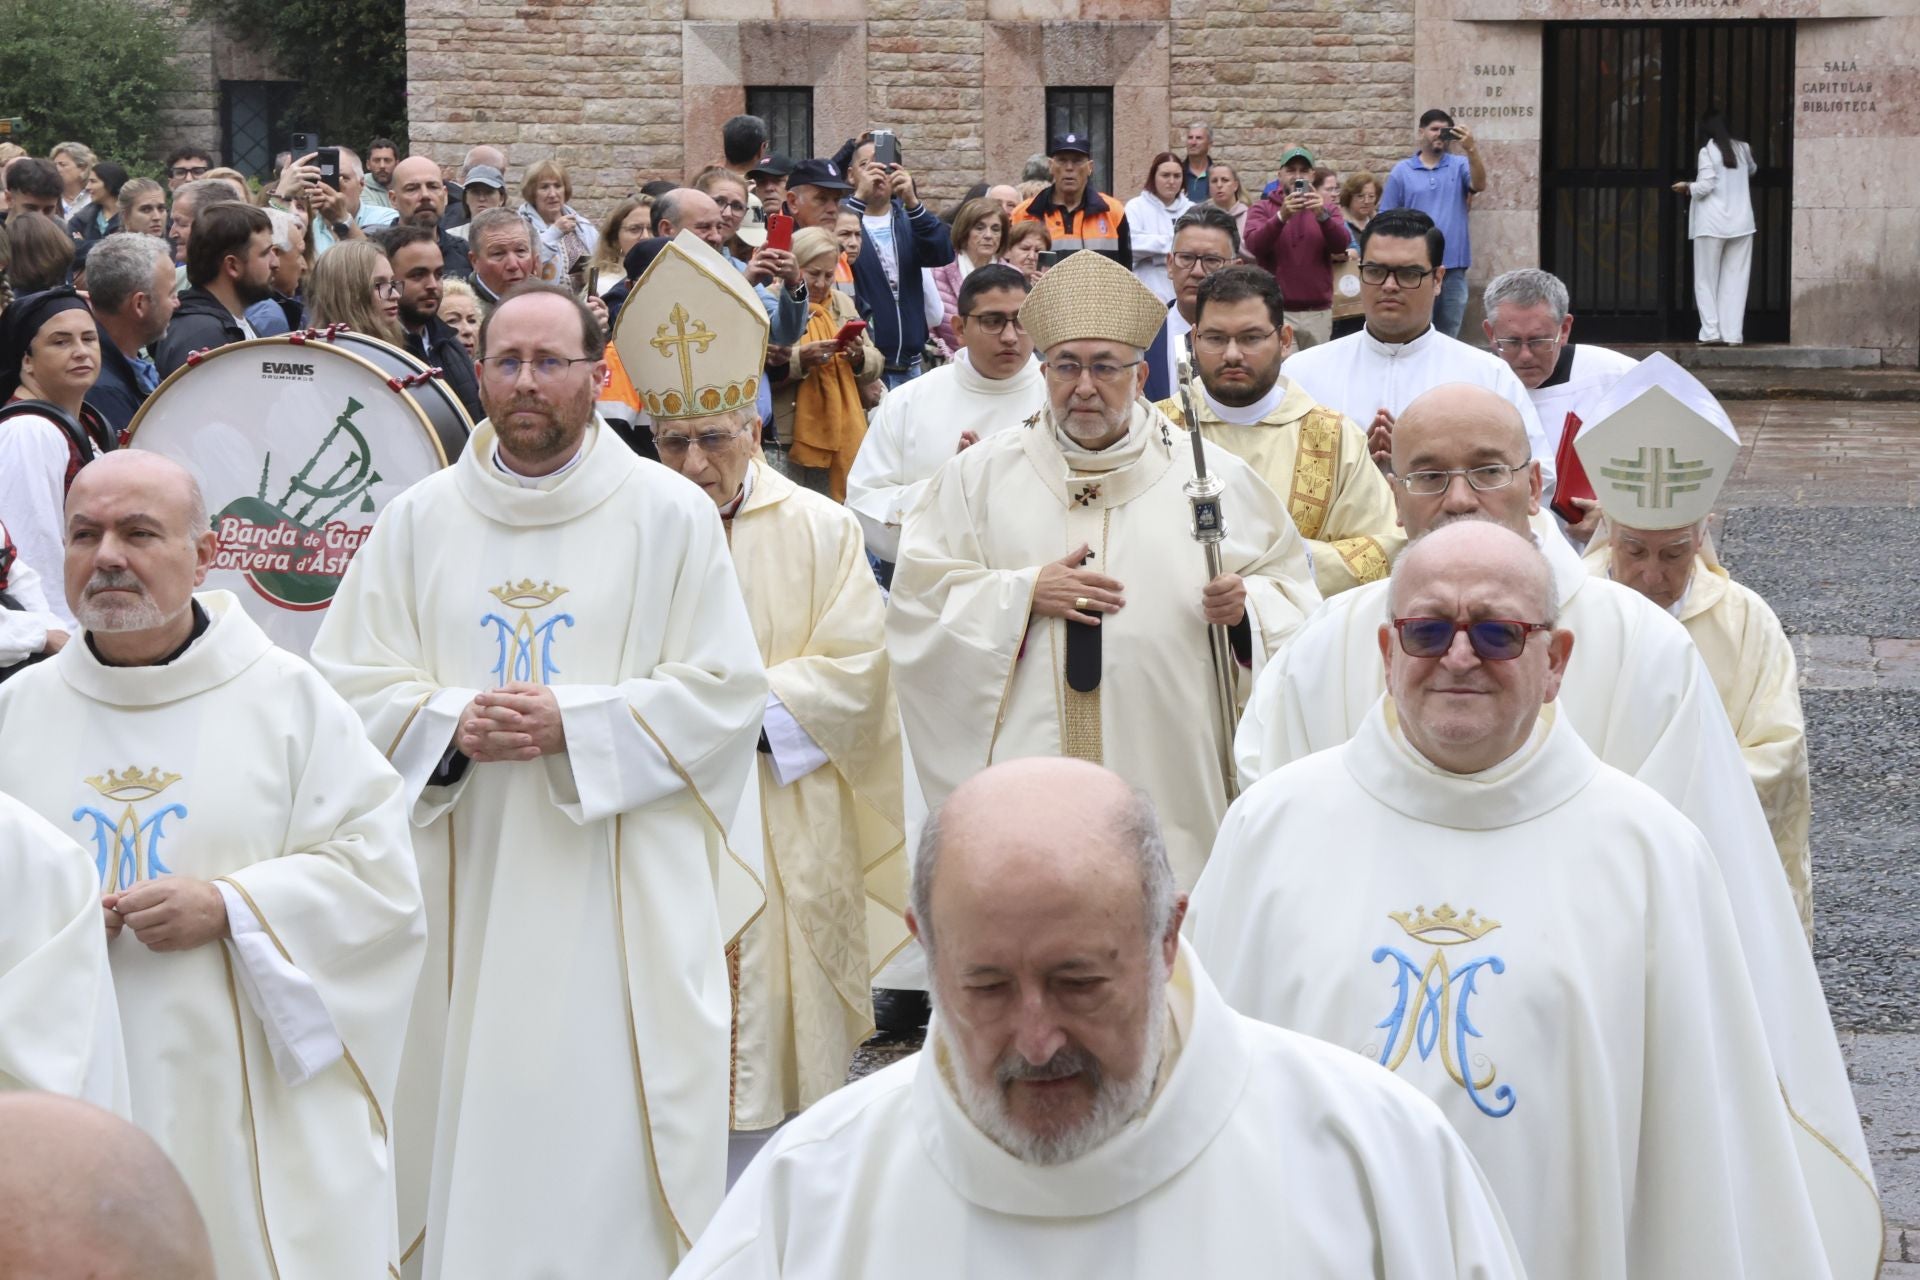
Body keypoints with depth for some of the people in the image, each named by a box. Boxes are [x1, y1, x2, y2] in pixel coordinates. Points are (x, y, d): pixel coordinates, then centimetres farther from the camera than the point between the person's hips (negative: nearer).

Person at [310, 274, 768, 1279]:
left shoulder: (670, 513, 1)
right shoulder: (418, 520, 8)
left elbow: (727, 692, -3)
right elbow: (346, 683, 7)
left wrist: (575, 722, -14)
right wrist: (451, 723, -12)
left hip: (620, 896, -2)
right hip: (464, 894, 3)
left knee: (607, 1150, -4)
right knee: (469, 1143, 4)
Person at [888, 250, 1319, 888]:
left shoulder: (1215, 478, 8)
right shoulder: (979, 476, 9)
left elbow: (1292, 590, 11)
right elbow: (915, 601, 5)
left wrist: (1245, 605, -11)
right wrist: (1024, 593, -8)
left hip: (1166, 770, 0)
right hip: (1023, 759, 0)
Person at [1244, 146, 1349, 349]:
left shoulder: (1326, 207, 10)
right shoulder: (1262, 208, 4)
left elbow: (1341, 246, -7)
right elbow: (1254, 246, -14)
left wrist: (1322, 216, -25)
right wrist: (1281, 216, -28)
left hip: (1319, 312, 3)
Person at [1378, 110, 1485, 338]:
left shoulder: (1460, 166, 8)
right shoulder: (1401, 171, 5)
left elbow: (1479, 185, -12)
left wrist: (1471, 149, -25)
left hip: (1453, 267, 1)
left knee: (1448, 338, 8)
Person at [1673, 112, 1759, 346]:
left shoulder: (1708, 151, -7)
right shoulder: (1741, 149, 8)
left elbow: (1706, 186, -13)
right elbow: (1752, 170, 28)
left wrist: (1687, 187, 6)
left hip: (1712, 225, -4)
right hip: (1741, 223, 4)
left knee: (1706, 281, 4)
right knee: (1735, 280, 6)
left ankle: (1712, 332, -4)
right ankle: (1732, 334, 1)